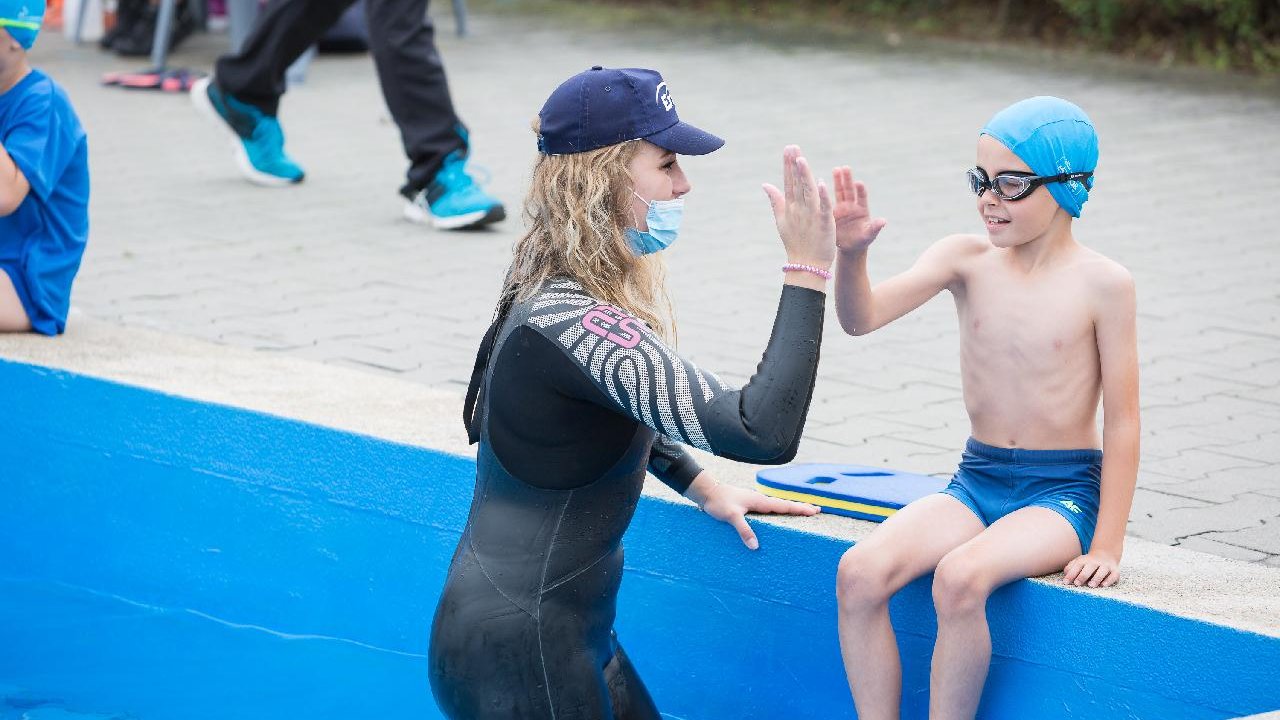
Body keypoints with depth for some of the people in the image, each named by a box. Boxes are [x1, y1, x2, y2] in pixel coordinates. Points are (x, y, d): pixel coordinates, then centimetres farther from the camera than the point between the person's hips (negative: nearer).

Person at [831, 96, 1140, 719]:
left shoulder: (1102, 285, -7)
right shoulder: (967, 259, 2)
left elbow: (1122, 421, -5)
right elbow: (862, 317, -11)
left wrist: (1107, 546, -9)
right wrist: (851, 253, -32)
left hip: (1064, 491, -4)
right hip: (976, 481, 4)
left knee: (960, 578, -34)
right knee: (859, 573, -22)